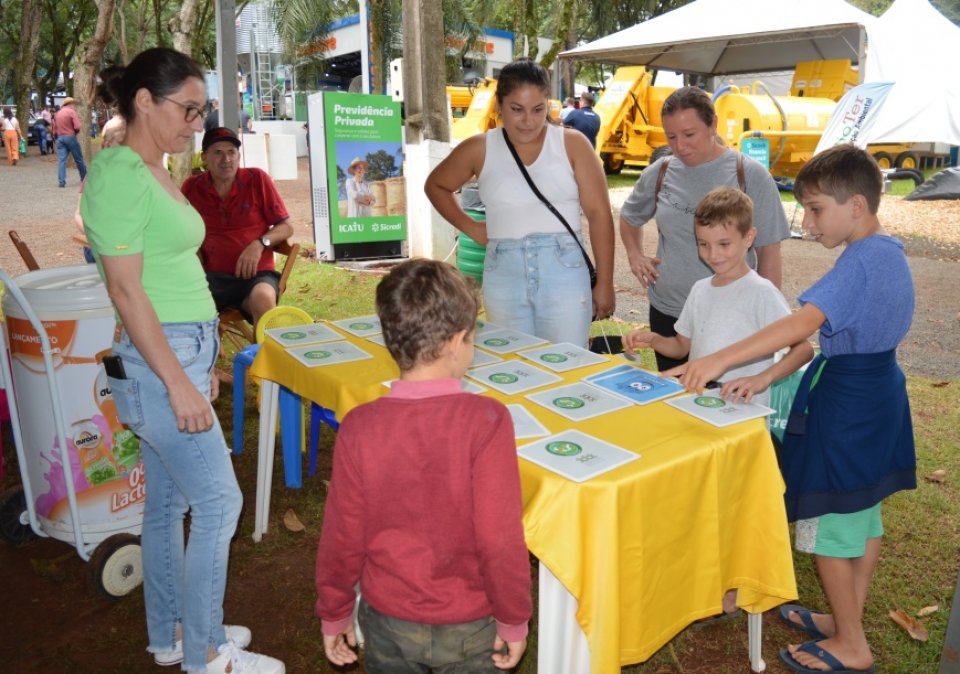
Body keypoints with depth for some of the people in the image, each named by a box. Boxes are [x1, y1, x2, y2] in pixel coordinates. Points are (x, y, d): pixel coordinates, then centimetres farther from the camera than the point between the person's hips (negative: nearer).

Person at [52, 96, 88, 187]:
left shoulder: (58, 113, 14)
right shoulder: (71, 112, -5)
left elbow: (54, 128, 16)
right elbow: (77, 127, -16)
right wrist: (75, 132, 4)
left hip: (60, 138, 5)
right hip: (70, 137, -5)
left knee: (61, 160, -2)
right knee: (79, 159, 8)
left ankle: (61, 181, -10)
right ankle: (84, 178, 17)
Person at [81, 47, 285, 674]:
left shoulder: (155, 173, 13)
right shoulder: (119, 171, -14)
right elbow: (126, 289, -19)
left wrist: (201, 363, 19)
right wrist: (179, 383, -20)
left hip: (182, 351, 9)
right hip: (157, 360, -9)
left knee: (168, 501, 16)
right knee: (219, 502, -2)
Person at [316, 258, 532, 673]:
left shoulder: (359, 428, -16)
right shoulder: (486, 421, -23)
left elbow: (342, 536, -8)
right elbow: (500, 537, -21)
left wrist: (334, 614, 7)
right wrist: (514, 619, -6)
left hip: (387, 620, 2)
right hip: (469, 625, -1)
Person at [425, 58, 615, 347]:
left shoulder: (571, 143, 1)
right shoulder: (479, 149, 5)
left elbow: (599, 214, 0)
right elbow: (435, 185, 21)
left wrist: (604, 284, -2)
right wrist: (470, 227, 8)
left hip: (563, 271, -1)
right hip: (503, 275, 2)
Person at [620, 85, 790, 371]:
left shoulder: (749, 175, -7)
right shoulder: (659, 172, 1)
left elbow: (768, 253, -4)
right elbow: (629, 217, 21)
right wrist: (635, 256, 5)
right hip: (666, 312, 3)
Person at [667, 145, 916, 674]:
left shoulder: (859, 261, -23)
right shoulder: (890, 254, 8)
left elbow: (803, 323, -36)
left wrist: (720, 360, -41)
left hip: (847, 402, -10)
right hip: (881, 396, 10)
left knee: (826, 522, 4)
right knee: (863, 515, 19)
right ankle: (846, 622, 36)